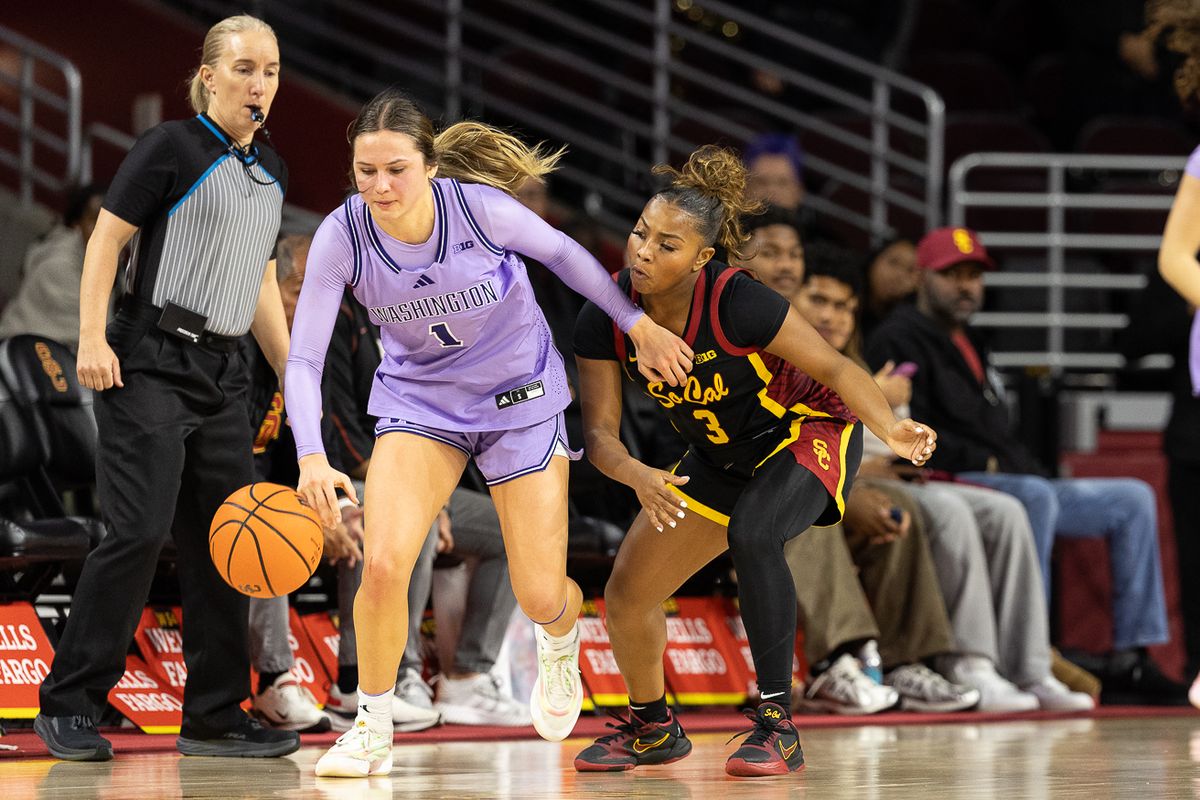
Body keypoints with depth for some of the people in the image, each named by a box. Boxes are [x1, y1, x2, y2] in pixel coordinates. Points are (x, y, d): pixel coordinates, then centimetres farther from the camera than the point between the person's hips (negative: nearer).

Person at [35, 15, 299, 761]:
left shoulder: (271, 172, 16)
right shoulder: (172, 147, -6)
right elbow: (107, 238, -8)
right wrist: (92, 338, -17)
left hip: (222, 371, 7)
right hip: (150, 362, -7)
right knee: (141, 528, -15)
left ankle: (215, 714, 12)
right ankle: (69, 703, -8)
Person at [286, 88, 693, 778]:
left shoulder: (480, 207, -27)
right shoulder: (342, 235, -22)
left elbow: (561, 253, -6)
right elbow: (303, 358, -20)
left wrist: (641, 326, 1)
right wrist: (311, 457, -35)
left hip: (520, 398, -1)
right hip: (419, 402, 1)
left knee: (540, 597, 1)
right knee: (383, 565, -21)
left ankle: (561, 642, 41)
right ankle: (374, 728, 1)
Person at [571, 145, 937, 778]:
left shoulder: (738, 303, -32)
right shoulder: (604, 319, -18)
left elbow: (833, 367, -23)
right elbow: (600, 430, -16)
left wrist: (891, 430, -40)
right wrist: (639, 477, -37)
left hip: (810, 432, -6)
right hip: (721, 458, 6)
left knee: (752, 536, -36)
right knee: (626, 595, 2)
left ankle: (777, 727, -26)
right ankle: (651, 728, 32)